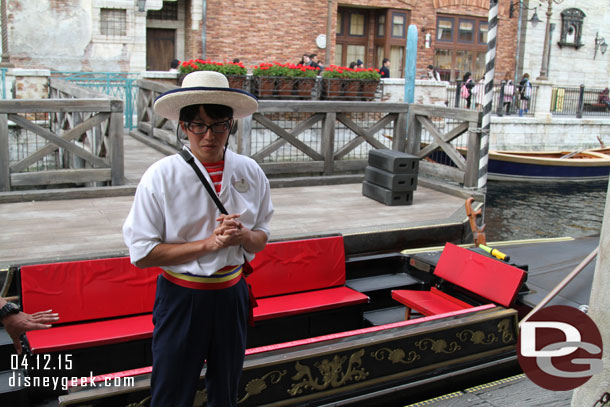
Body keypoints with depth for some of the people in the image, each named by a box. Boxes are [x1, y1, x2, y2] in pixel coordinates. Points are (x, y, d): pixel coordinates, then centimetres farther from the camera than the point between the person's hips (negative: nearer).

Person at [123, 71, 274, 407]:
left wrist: (242, 235, -18)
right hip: (181, 299, -3)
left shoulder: (250, 173, -3)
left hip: (231, 294, 4)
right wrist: (209, 243, -22)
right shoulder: (161, 176, -14)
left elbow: (260, 240, 6)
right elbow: (142, 254, -15)